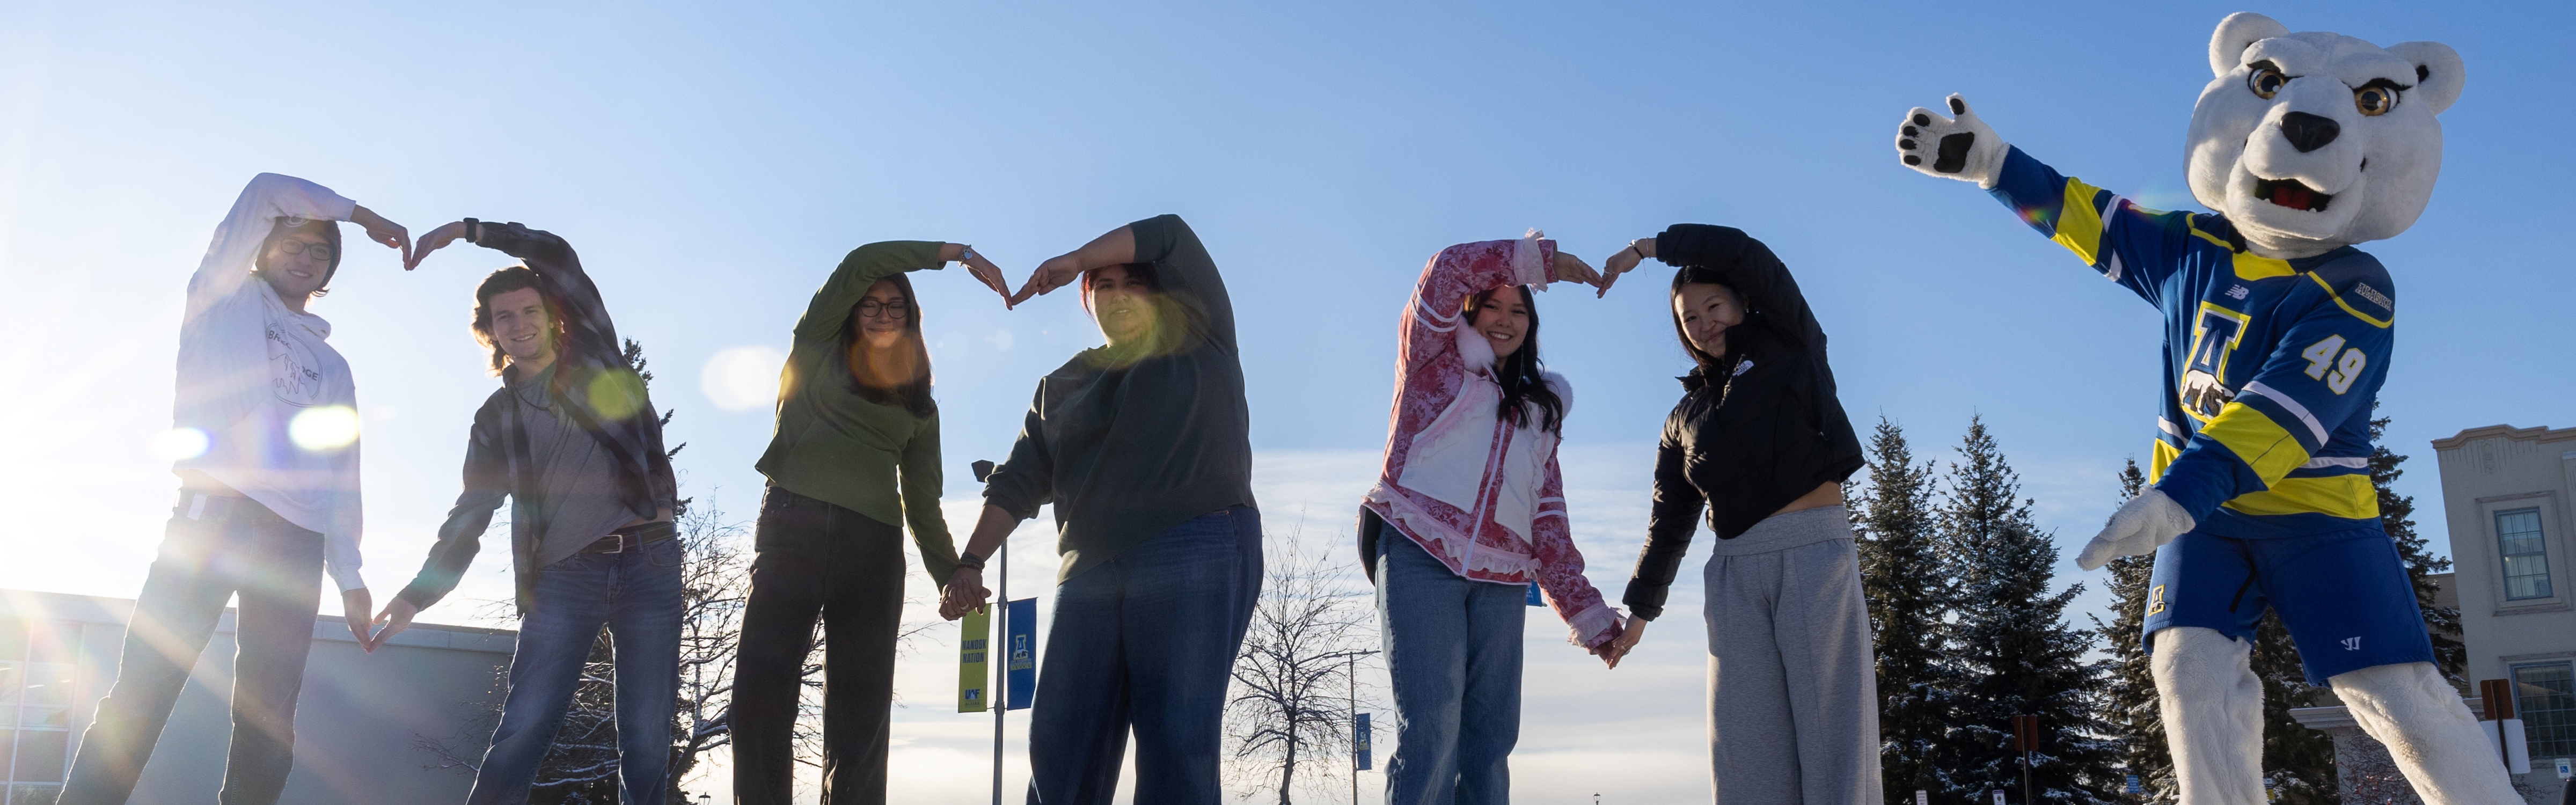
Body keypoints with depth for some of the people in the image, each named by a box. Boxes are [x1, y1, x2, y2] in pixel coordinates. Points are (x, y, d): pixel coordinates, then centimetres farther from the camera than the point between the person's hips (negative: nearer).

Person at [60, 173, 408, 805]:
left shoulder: (333, 367, 27)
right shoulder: (225, 299, 17)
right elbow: (266, 191, 5)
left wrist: (350, 573, 11)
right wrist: (359, 213, 15)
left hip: (297, 539, 4)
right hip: (213, 512, -4)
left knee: (270, 718, -3)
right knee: (140, 697, -14)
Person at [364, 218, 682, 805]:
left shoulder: (594, 354, 13)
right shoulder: (497, 417, 17)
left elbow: (557, 257, 3)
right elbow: (470, 515, 13)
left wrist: (469, 230, 6)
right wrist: (418, 594, 3)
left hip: (649, 563, -1)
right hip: (564, 575, 2)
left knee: (647, 744, -5)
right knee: (523, 731, -12)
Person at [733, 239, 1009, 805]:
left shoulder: (920, 408, 23)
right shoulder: (818, 350, 17)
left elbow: (922, 502, 18)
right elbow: (862, 263, 6)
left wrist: (953, 574, 4)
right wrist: (956, 253, 3)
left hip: (873, 545, 2)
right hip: (794, 524, -2)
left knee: (860, 715, -6)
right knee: (762, 694, -13)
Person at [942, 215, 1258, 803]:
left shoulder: (1202, 342, 16)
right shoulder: (1062, 386, 25)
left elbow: (1168, 237, 6)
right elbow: (1018, 484, 18)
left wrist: (1072, 260, 10)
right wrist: (970, 563, 5)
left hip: (1196, 551, -4)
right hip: (1090, 572, 4)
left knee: (1175, 750, -15)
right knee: (1059, 756, -6)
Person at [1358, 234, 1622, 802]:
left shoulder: (1539, 407, 26)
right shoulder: (1436, 356, 16)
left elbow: (1548, 518, 19)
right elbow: (1450, 270, -1)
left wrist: (1586, 612, 11)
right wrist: (1542, 259, 6)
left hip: (1500, 579, 5)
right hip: (1421, 553, -5)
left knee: (1490, 738, -1)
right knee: (1430, 730, -16)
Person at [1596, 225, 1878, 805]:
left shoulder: (1792, 348, 13)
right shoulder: (1687, 416, 22)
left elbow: (1743, 252, 0)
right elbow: (1670, 519, 22)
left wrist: (1647, 248, 7)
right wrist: (1639, 611, 19)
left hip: (1816, 550, -3)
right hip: (1736, 570, 4)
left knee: (1834, 733, -11)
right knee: (1746, 745, -6)